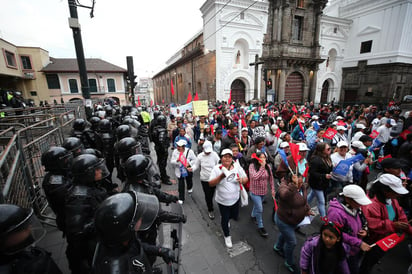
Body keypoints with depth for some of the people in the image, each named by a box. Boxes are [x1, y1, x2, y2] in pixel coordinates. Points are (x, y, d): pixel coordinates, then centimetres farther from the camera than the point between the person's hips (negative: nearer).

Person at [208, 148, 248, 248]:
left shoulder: (237, 167, -9)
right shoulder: (217, 168, -15)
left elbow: (246, 178, -2)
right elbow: (211, 183, -16)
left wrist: (242, 180, -26)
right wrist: (221, 177, -32)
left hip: (235, 199, 3)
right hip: (222, 200, -2)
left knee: (235, 217, 21)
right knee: (225, 219, 14)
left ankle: (227, 218, 57)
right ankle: (227, 236, 43)